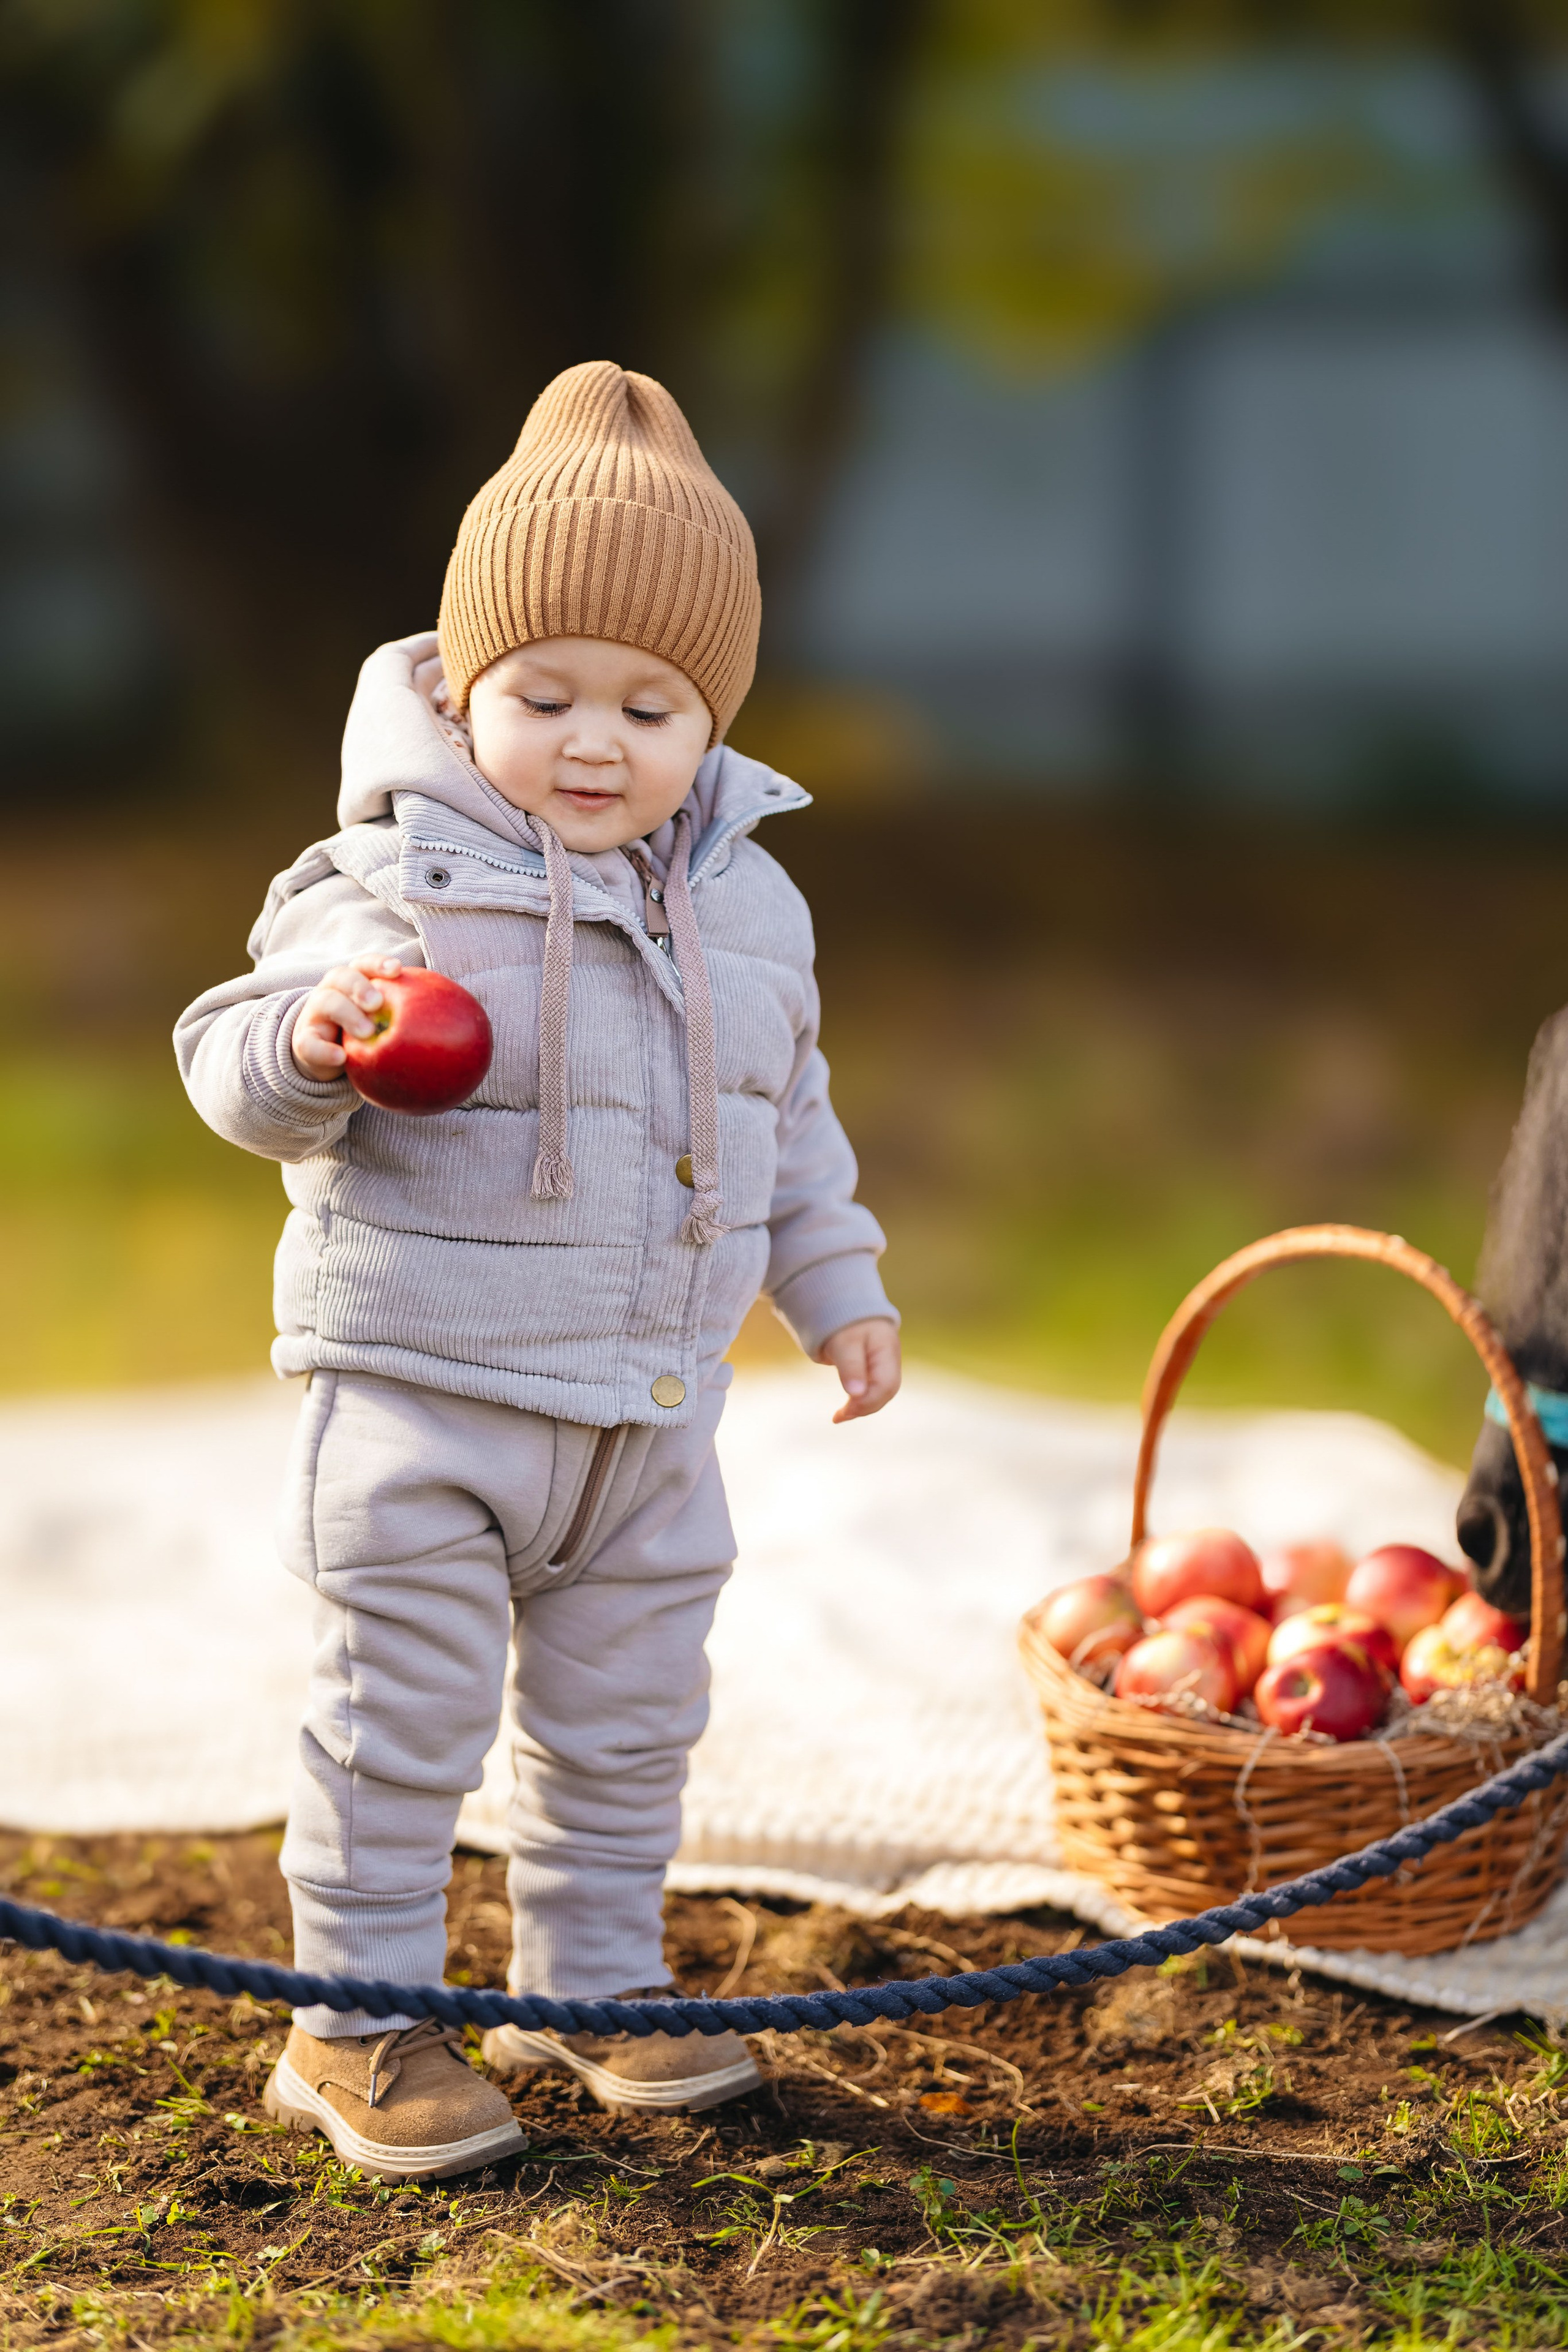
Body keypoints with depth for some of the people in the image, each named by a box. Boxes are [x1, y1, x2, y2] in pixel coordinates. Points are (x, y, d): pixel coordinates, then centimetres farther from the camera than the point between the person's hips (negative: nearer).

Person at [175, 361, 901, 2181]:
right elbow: (233, 1063, -13)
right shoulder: (395, 887, -14)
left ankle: (594, 1986, 31)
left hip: (650, 1415, 6)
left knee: (628, 1722, 16)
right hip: (423, 1397, -6)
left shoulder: (749, 904, 6)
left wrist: (838, 1289, 20)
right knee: (401, 1719, -1)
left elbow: (790, 1124, 19)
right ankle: (358, 2022, 11)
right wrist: (311, 1045, -35)